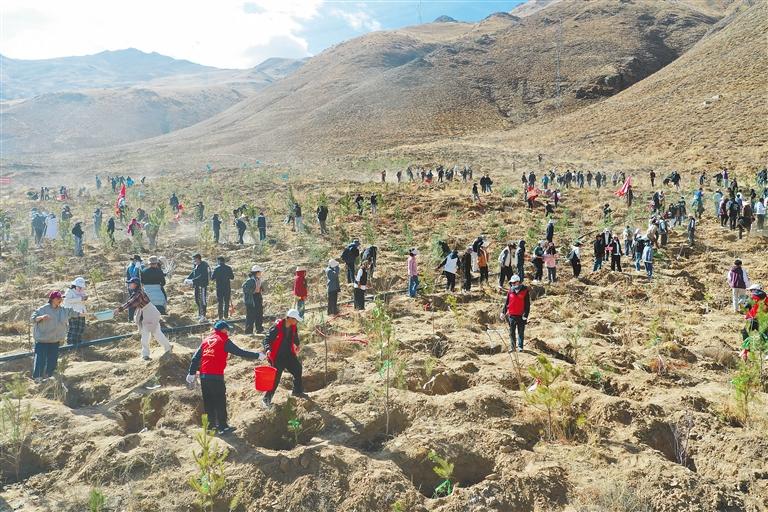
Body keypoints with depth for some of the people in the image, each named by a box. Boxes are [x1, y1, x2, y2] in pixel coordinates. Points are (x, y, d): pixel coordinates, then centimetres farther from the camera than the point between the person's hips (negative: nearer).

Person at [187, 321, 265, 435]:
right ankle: (223, 427, 2)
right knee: (220, 402, 0)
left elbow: (195, 358, 13)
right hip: (216, 376, -6)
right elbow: (240, 352, -5)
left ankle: (211, 424, 21)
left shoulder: (206, 340, 15)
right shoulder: (224, 341, -3)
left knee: (208, 401, 14)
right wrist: (257, 356, 2)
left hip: (203, 375, 6)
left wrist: (192, 373, 18)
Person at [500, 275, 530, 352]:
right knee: (511, 332, 10)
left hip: (521, 316, -3)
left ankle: (520, 347, 16)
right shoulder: (510, 291, 4)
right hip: (511, 315, 3)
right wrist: (503, 312, 10)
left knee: (521, 332, 6)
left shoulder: (525, 291, -6)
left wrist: (525, 315, -10)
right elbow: (506, 303, 13)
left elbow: (527, 304, -5)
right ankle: (512, 346, 20)